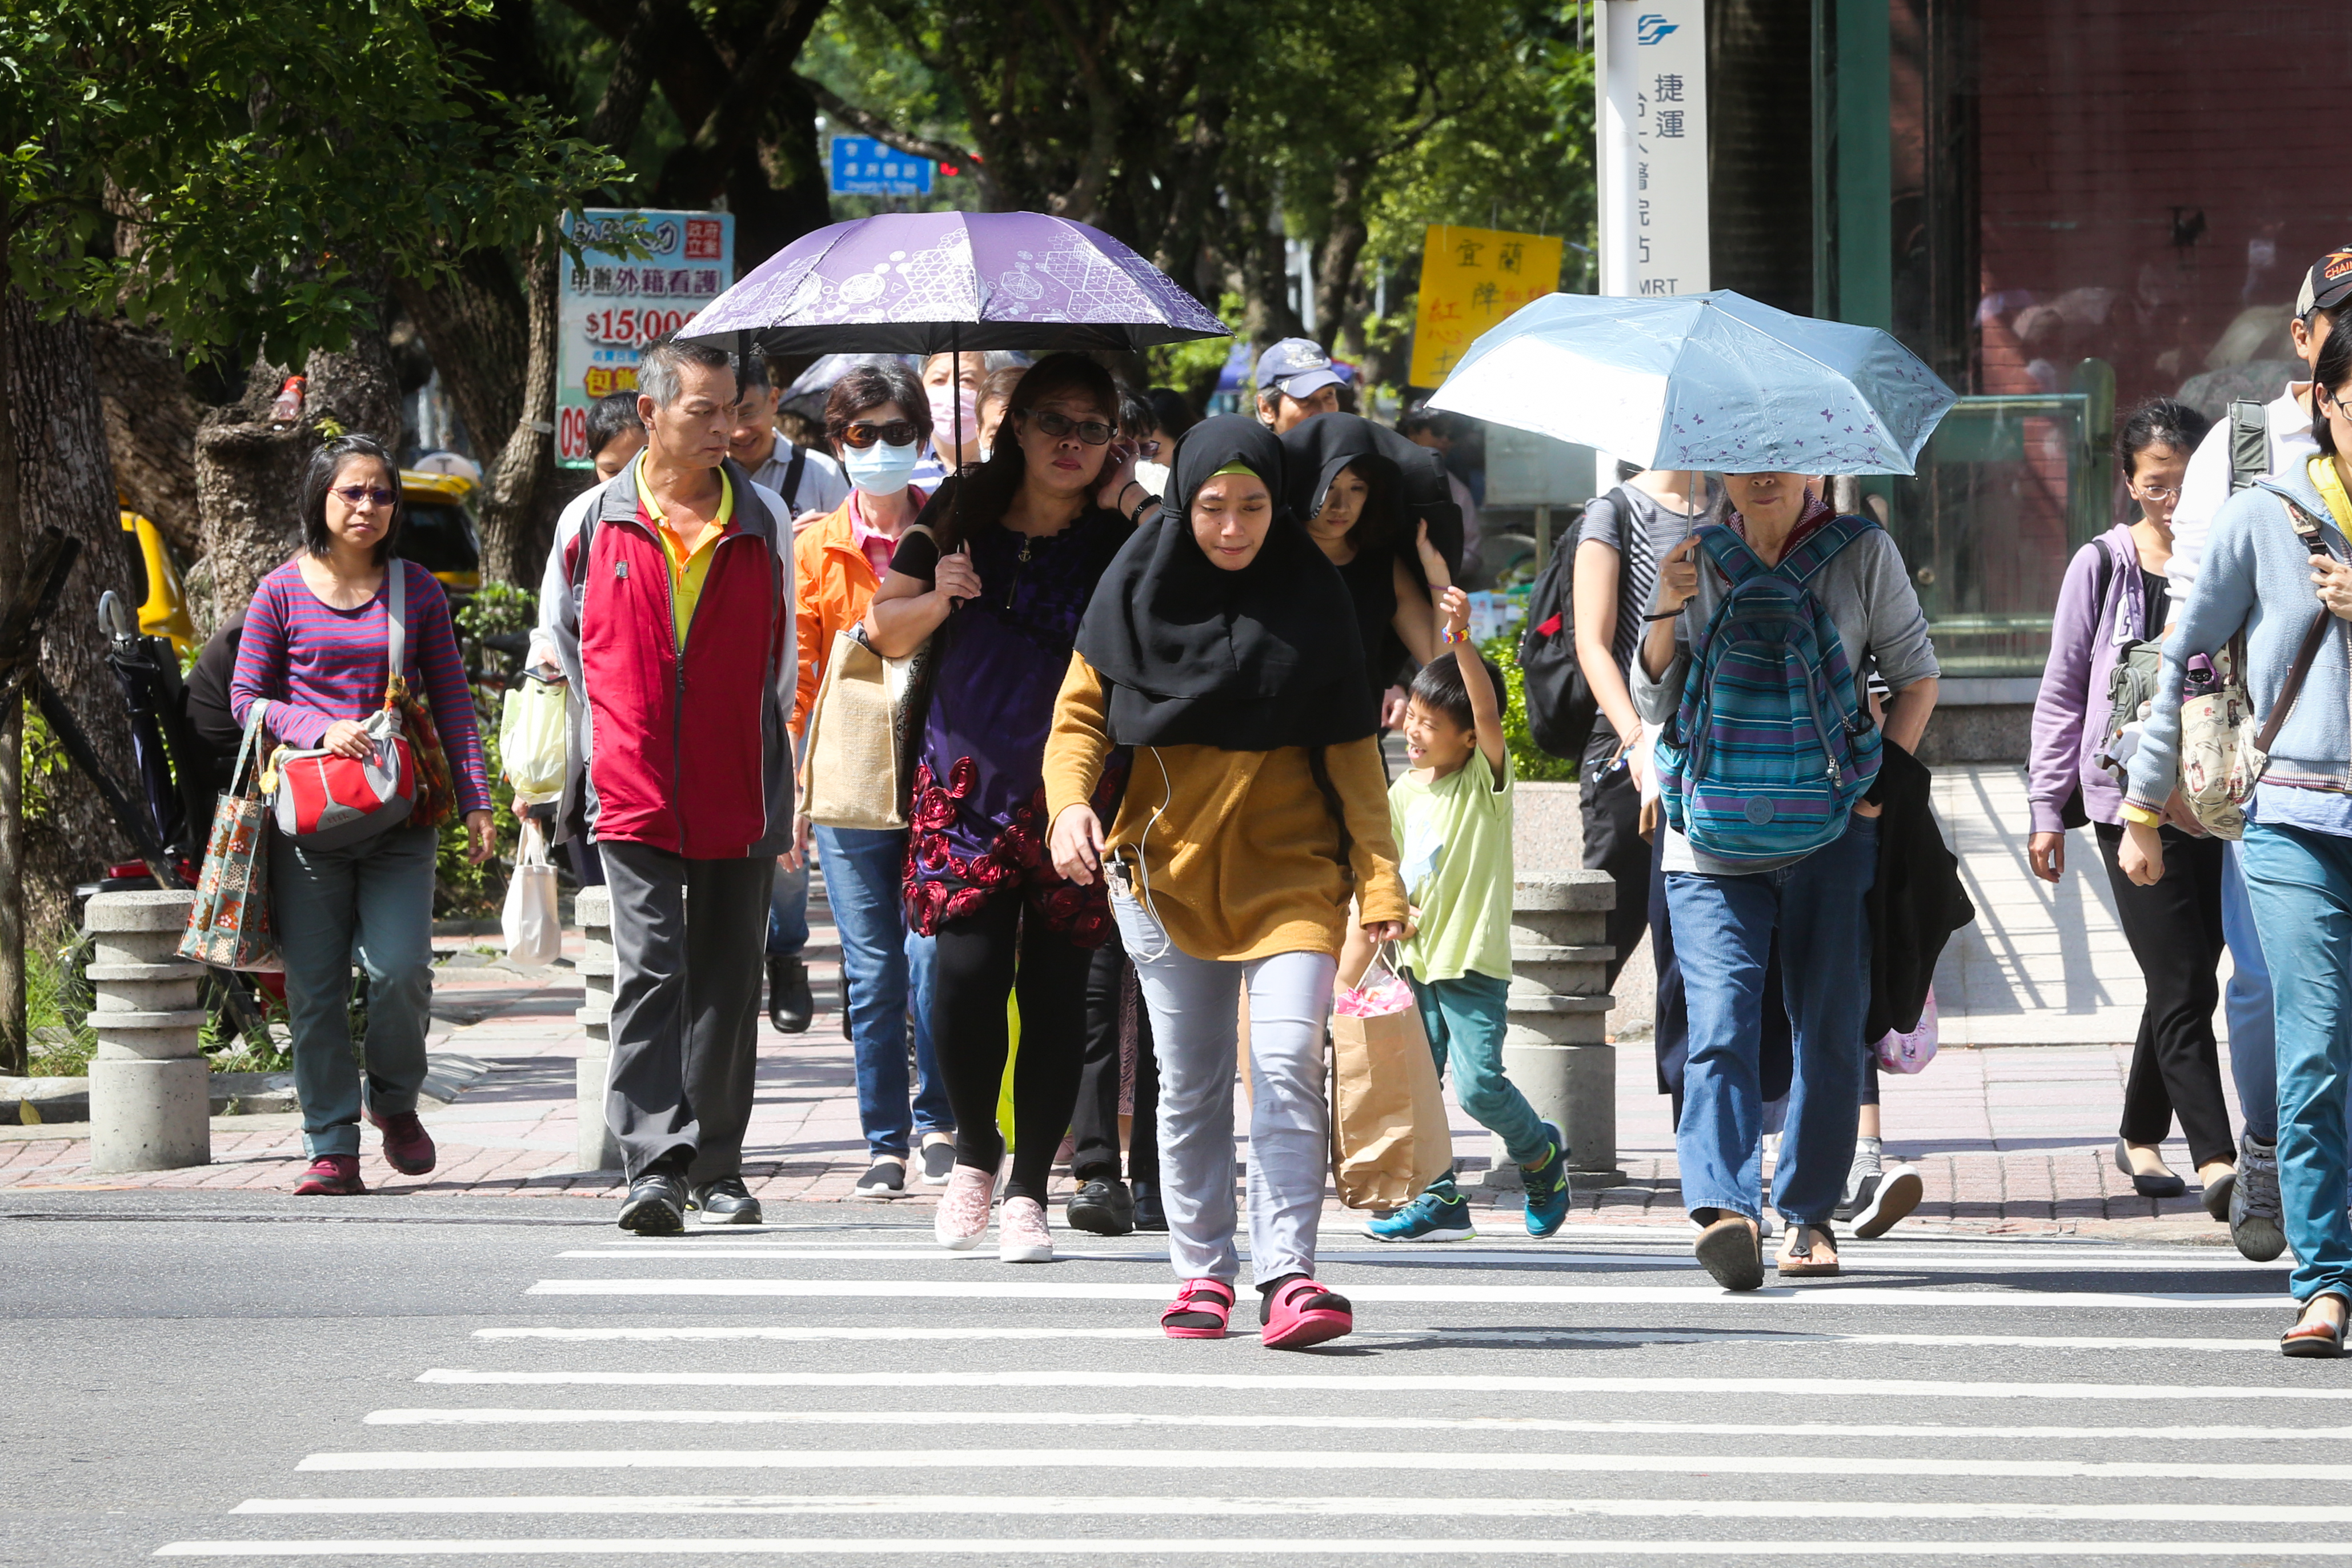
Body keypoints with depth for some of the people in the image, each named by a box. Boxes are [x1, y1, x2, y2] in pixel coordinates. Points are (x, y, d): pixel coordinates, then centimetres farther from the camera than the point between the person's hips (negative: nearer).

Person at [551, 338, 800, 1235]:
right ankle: (654, 1166, -17)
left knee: (726, 985, 7)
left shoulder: (764, 520, 7)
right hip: (634, 794, -2)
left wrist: (782, 793, 15)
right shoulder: (596, 522, 3)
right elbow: (569, 646, 17)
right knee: (649, 972, -13)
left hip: (738, 798, 2)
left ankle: (717, 1169, 16)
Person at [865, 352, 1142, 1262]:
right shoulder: (962, 516, 4)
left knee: (1055, 984, -1)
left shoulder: (1114, 538, -1)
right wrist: (938, 598, -9)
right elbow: (887, 632, 11)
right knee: (967, 966, -13)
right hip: (967, 779, 0)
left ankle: (1028, 1189, 8)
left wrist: (1138, 511, -16)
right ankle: (974, 1151, 12)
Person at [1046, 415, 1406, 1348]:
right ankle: (1202, 1271, 19)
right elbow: (1081, 712, 2)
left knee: (1287, 1061, -16)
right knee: (1189, 1080, 7)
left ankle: (1288, 1278, -19)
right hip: (1167, 862, 1)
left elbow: (1350, 747, 2)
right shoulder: (1139, 586, -2)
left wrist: (1380, 878, -4)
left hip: (1290, 864, -1)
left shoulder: (1311, 594, -1)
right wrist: (1070, 803, -18)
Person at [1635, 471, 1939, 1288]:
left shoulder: (1863, 553, 6)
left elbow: (1916, 676, 10)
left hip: (1831, 826, 0)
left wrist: (1881, 778, -3)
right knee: (1721, 1020, -16)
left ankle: (1810, 1213, 17)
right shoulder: (1697, 559, 10)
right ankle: (1726, 1208, -28)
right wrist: (1668, 610, -7)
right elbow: (1655, 703, 10)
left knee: (1828, 1025, 4)